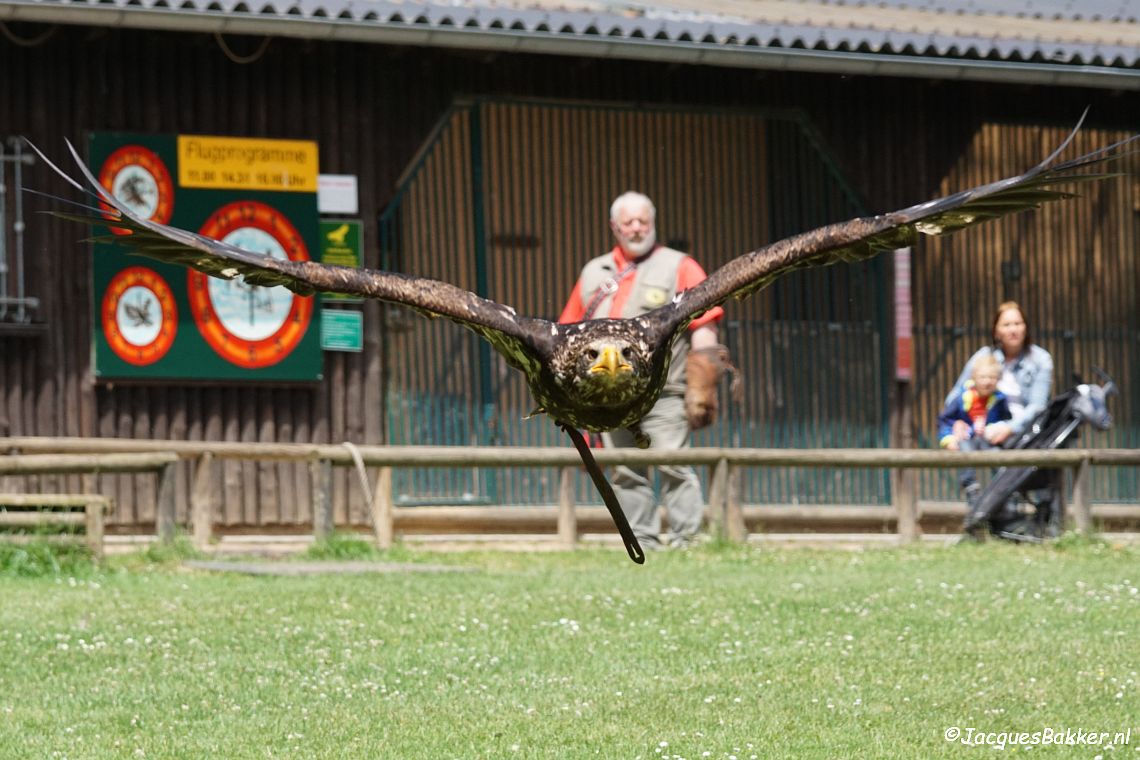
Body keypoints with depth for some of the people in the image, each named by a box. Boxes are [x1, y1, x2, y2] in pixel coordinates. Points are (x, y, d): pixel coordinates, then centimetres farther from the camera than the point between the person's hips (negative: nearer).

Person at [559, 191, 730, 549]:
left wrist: (700, 391, -10)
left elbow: (704, 328, -2)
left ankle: (686, 540, -12)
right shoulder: (593, 273, 18)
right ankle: (642, 543, 8)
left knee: (673, 468, -13)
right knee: (626, 476, 4)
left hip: (662, 396, -5)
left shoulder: (679, 268, 5)